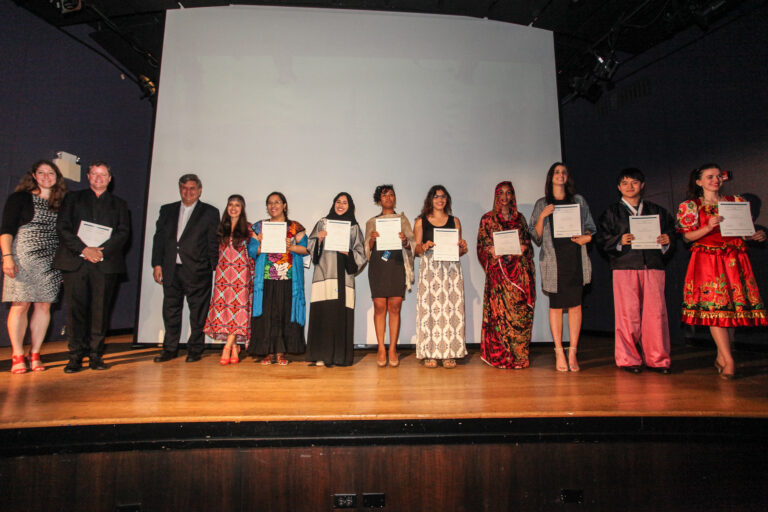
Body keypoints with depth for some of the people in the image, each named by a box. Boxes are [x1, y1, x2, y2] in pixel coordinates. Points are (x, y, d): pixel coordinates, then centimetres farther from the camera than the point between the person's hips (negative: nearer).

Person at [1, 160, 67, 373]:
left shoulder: (60, 204, 14)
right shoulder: (20, 198, 4)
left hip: (50, 262, 3)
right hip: (23, 258, -3)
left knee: (44, 306, 2)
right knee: (20, 305, -4)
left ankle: (35, 354, 10)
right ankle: (17, 356, 5)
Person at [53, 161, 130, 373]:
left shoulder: (119, 204, 17)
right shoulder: (73, 198, 17)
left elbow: (123, 232, 5)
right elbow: (62, 227, 5)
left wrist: (102, 250, -10)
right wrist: (83, 249, -10)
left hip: (105, 263, 0)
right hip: (75, 261, 0)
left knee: (101, 310, 0)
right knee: (76, 309, -1)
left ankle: (96, 355, 7)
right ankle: (76, 356, 6)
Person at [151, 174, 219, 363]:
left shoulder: (210, 212, 4)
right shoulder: (167, 210, 15)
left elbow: (214, 243, 0)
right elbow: (159, 238, 13)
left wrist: (212, 268, -6)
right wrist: (157, 264, 4)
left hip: (197, 271, -4)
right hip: (171, 270, 4)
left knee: (197, 312, 2)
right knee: (170, 310, 10)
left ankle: (195, 349, 13)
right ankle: (170, 349, 22)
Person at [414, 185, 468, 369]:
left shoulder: (455, 221, 16)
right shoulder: (420, 222, 12)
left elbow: (459, 251, 16)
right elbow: (416, 249, 9)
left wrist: (463, 247, -5)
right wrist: (424, 247, -12)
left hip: (451, 268, 1)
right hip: (429, 268, -1)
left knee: (452, 308, -4)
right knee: (429, 308, -6)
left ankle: (449, 354, 3)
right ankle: (430, 354, 1)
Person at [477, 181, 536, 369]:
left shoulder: (520, 218, 17)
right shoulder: (488, 219, 9)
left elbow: (528, 241, 17)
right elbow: (482, 244, 4)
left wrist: (523, 248, -4)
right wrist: (492, 251, -15)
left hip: (520, 270, 3)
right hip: (498, 270, -2)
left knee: (521, 309, -1)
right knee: (500, 309, -6)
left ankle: (519, 355, 7)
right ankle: (501, 356, 2)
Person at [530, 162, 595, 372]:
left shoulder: (578, 201, 16)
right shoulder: (542, 204, 11)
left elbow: (590, 227, 16)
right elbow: (536, 237, 6)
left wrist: (586, 237, -6)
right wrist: (542, 216, -9)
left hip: (575, 259, 1)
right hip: (553, 260, -1)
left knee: (575, 305, -1)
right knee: (556, 305, -1)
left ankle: (573, 352, 6)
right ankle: (559, 353, 6)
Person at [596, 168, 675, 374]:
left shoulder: (656, 211, 17)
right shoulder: (612, 212, 10)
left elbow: (670, 231, 19)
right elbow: (601, 239, 3)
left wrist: (667, 240, -2)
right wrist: (620, 241, -13)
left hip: (653, 266, 2)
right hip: (624, 266, -2)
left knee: (656, 312, -2)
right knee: (628, 313, -2)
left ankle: (657, 359, 11)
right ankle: (628, 359, 8)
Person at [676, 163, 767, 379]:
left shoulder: (736, 201, 17)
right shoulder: (691, 206, 6)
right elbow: (687, 237, -1)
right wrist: (709, 227, -17)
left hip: (734, 260, 4)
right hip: (707, 260, -3)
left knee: (733, 306, 0)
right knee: (715, 306, -12)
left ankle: (721, 358, 9)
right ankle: (729, 361, -11)